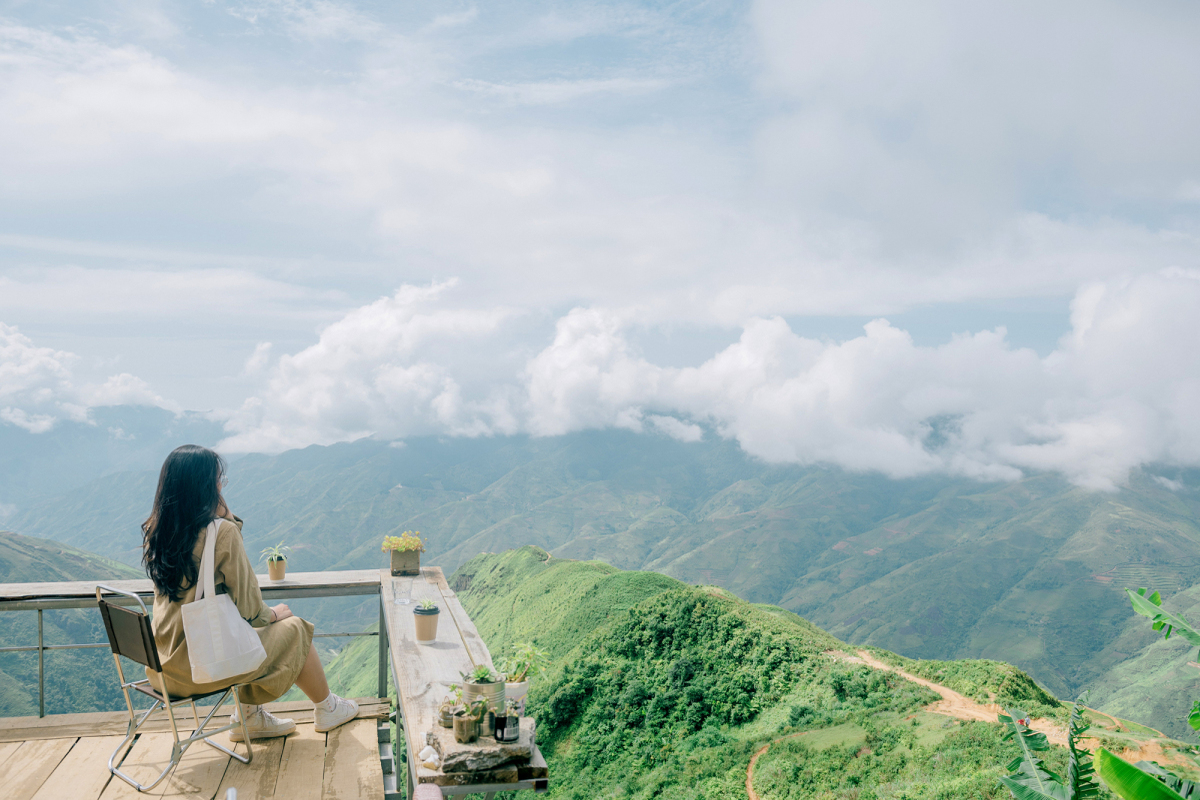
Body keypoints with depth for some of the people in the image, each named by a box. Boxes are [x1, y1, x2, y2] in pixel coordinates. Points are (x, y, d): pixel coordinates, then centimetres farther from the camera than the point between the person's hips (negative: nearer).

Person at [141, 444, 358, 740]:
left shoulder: (155, 530, 0)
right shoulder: (220, 531, -21)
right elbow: (247, 605, -16)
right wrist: (271, 614, 7)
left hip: (164, 660, 7)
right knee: (294, 628, 13)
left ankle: (248, 717, 33)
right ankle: (326, 709, 32)